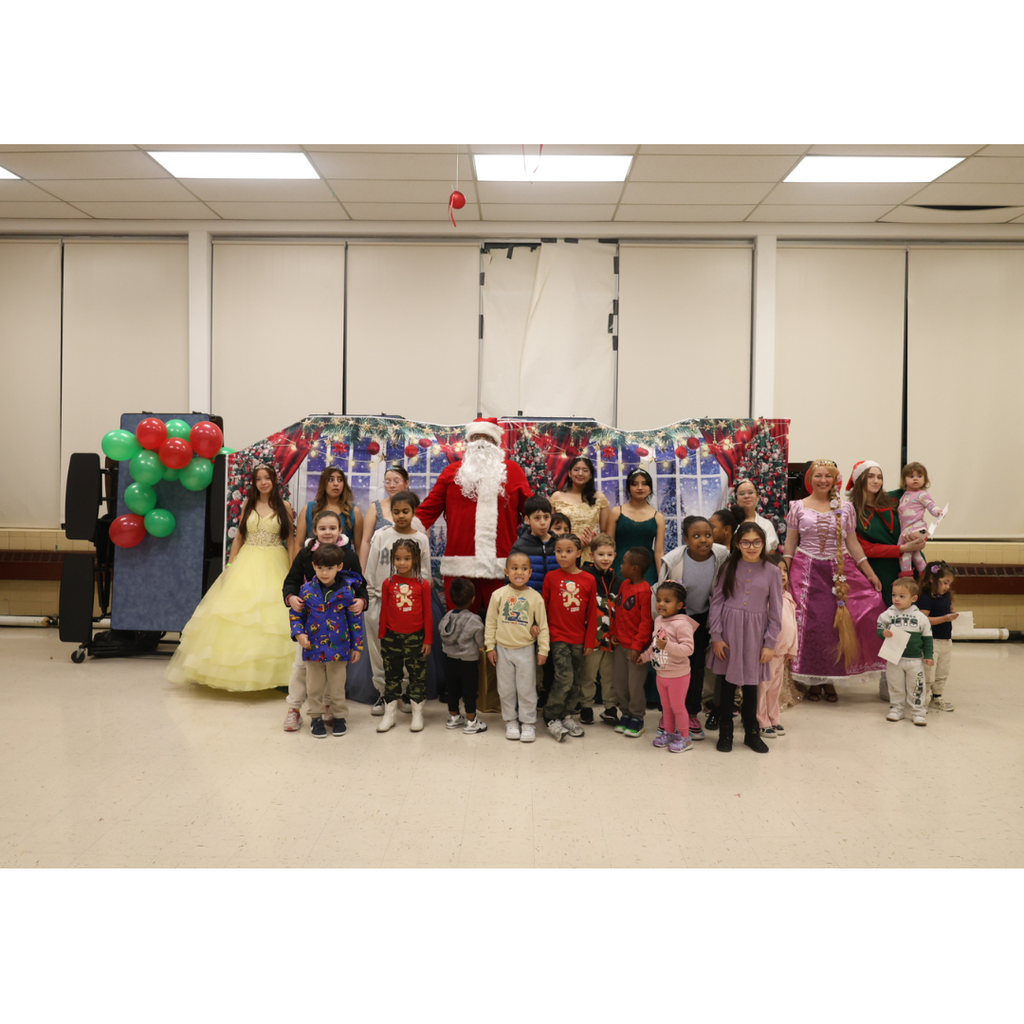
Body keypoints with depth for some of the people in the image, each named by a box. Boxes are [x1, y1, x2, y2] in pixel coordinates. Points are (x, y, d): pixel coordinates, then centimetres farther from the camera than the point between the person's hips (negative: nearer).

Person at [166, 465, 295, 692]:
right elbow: (239, 537, 11)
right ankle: (232, 670, 8)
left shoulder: (284, 506, 2)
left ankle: (271, 672, 4)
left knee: (271, 617, -4)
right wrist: (230, 565, 4)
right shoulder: (248, 505, 9)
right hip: (247, 564, 2)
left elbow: (290, 539, 2)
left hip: (274, 566, -2)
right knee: (238, 614, 0)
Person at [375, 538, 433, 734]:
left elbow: (428, 614, -2)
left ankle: (417, 715, 18)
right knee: (391, 676, 12)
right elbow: (384, 612, 4)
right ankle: (389, 715, 22)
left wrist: (428, 640, -2)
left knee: (417, 676, 7)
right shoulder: (388, 583, -1)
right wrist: (381, 637, 4)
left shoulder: (422, 585, -5)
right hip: (392, 637, 2)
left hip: (415, 637, -1)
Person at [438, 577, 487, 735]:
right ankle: (471, 722, 15)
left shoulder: (446, 616, -6)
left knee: (453, 689, 18)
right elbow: (481, 642, -12)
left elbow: (441, 634, 3)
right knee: (470, 692, 7)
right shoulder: (474, 620, -21)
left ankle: (453, 717, 32)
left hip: (450, 659, 5)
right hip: (468, 661, -5)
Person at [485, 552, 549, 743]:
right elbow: (491, 622, 2)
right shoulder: (499, 595, -3)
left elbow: (543, 625, 0)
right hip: (503, 649, 1)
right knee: (506, 689, 9)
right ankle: (511, 721, 24)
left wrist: (543, 650, -3)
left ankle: (528, 723, 16)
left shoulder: (535, 597, -5)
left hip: (526, 649, -1)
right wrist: (490, 647, 1)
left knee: (527, 689, 4)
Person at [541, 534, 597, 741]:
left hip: (579, 639, 3)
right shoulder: (551, 577, -3)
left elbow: (592, 613, 3)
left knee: (575, 680, 11)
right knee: (565, 677, -13)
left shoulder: (588, 580, -1)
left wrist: (590, 641, 3)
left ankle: (566, 715, 28)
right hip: (558, 636, -3)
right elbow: (543, 607, 4)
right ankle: (550, 718, 2)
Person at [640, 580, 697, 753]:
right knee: (666, 706, 20)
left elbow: (688, 648, -31)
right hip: (661, 673, 7)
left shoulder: (682, 624, -23)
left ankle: (684, 738, 22)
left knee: (677, 706, 6)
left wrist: (668, 646, -39)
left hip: (678, 675, -7)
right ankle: (669, 732, 36)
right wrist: (644, 656, 22)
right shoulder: (658, 620, 3)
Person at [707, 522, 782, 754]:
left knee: (751, 684, 10)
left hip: (755, 632, 0)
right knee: (727, 682, 6)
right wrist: (716, 636, -5)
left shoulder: (772, 572, 0)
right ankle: (725, 732, 20)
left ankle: (752, 732, 26)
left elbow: (775, 611, 2)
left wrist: (770, 643, -1)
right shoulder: (730, 567, 0)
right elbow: (717, 602, 0)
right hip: (728, 630, 0)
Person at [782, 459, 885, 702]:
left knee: (837, 623, -2)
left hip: (839, 571, 1)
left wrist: (870, 573, 5)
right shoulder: (798, 507, 3)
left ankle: (830, 680, 14)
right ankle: (812, 680, 11)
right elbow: (790, 543, 5)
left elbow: (852, 543, 9)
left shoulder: (845, 508, 6)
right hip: (806, 571, -1)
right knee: (810, 623, -2)